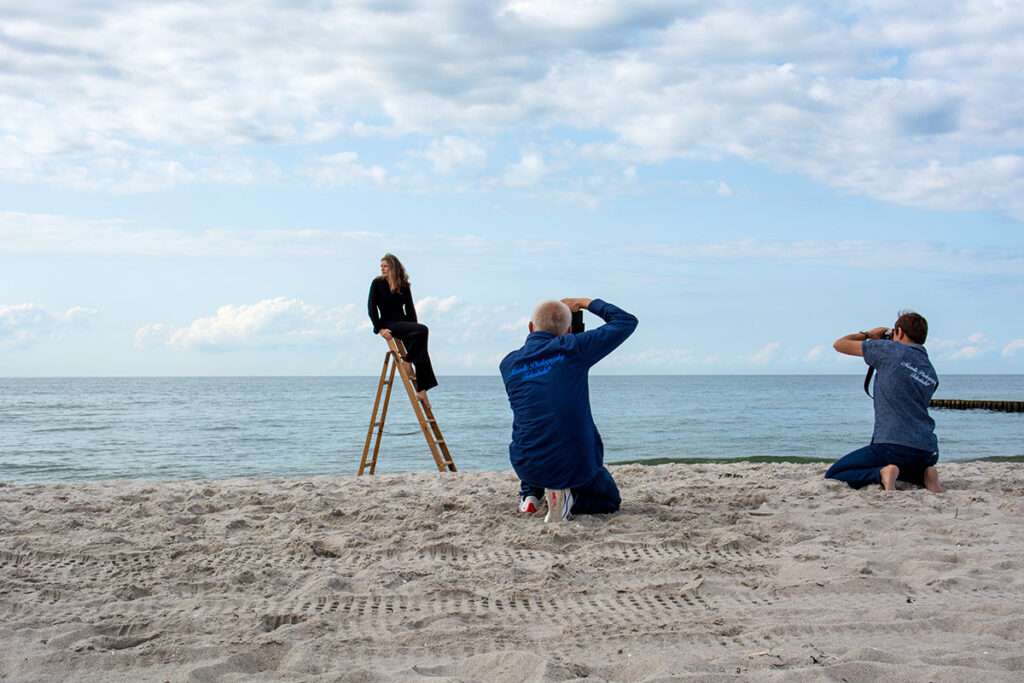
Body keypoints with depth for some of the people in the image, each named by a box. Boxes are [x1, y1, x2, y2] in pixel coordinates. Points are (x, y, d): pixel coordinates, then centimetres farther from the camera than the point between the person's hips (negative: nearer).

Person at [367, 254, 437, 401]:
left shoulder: (404, 285, 11)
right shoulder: (377, 283, 0)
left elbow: (409, 308, 12)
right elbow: (371, 306, -5)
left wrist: (413, 328, 0)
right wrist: (380, 328, -14)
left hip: (403, 323, 5)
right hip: (388, 324, -5)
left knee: (420, 352, -12)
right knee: (423, 330, -26)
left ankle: (421, 389, -10)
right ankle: (407, 360, -14)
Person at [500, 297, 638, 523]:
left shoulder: (508, 363, -1)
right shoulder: (573, 348, -10)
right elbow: (626, 322, -1)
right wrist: (586, 303, 11)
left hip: (526, 466, 4)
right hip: (576, 466, -4)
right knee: (610, 500, 26)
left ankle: (529, 495, 17)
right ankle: (568, 498, -5)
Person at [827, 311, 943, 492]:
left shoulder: (889, 350, -2)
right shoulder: (932, 374, 16)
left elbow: (840, 344, 6)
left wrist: (867, 334, 24)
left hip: (893, 447, -7)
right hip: (928, 451, 7)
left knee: (832, 477, 4)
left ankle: (882, 474, -17)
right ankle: (924, 474, 8)